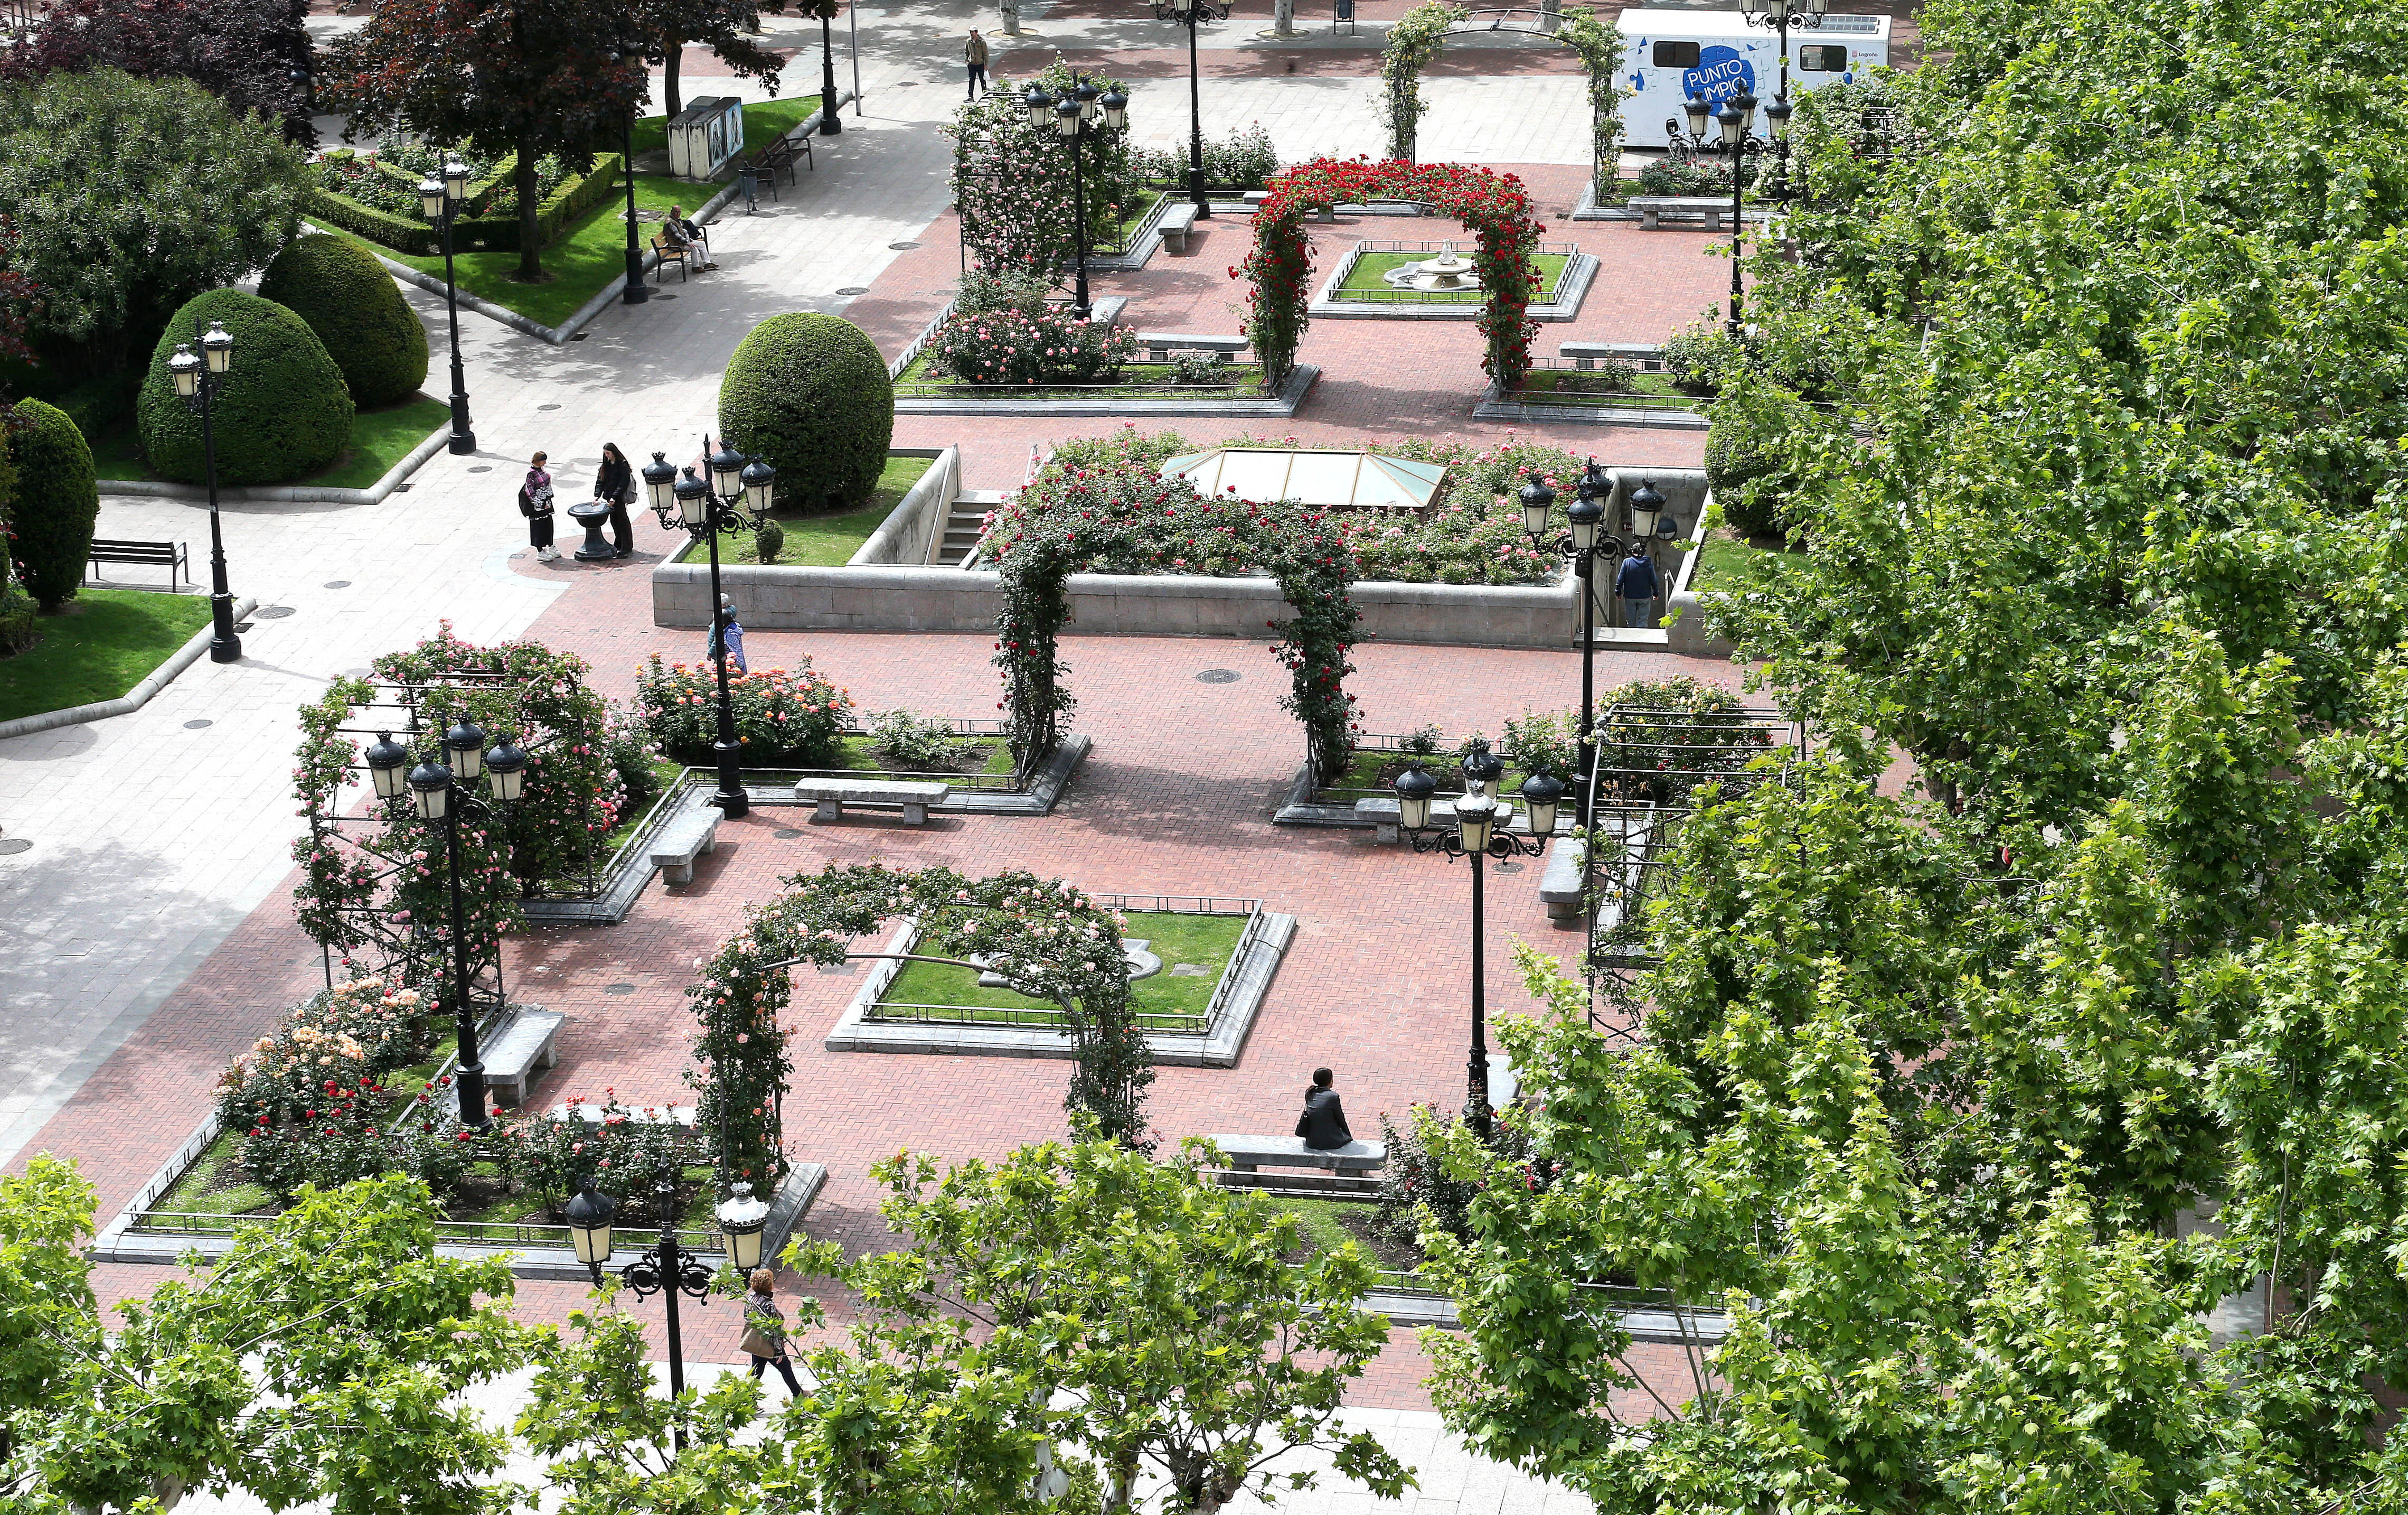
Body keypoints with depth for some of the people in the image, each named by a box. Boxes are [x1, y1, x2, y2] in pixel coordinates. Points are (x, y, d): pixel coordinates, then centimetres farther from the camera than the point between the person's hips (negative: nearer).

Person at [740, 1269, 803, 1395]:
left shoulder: (750, 1298, -6)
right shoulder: (768, 1305, -30)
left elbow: (747, 1318, 8)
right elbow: (774, 1330, -25)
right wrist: (780, 1351, -17)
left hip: (754, 1343, 7)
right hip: (768, 1346, -7)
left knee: (756, 1370, 20)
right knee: (785, 1366, 15)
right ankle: (798, 1394, 34)